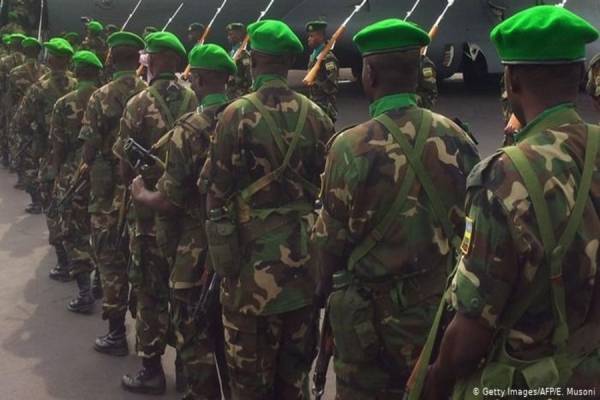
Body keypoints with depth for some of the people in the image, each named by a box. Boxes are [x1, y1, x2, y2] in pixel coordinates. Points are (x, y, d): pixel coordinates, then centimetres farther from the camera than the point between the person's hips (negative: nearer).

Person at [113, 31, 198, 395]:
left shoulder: (139, 104, -11)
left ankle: (152, 370, 12)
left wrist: (136, 183, 10)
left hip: (152, 207, -4)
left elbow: (126, 167, -10)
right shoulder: (195, 101, 2)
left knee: (151, 290, 5)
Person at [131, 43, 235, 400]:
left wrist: (141, 193, 2)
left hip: (199, 247, -6)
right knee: (227, 325, 21)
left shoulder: (190, 128, -17)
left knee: (193, 331, 8)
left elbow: (169, 201, -17)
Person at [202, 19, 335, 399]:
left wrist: (219, 253, 1)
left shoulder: (237, 114, -11)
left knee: (250, 361, 10)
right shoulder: (315, 115, 1)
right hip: (305, 252, 4)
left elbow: (217, 189, -10)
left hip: (253, 252, -4)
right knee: (297, 357, 18)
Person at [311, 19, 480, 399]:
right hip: (444, 304, 4)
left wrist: (327, 286, 11)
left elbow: (333, 238, -9)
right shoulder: (456, 138, -5)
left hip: (375, 311, -4)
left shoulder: (352, 147, -17)